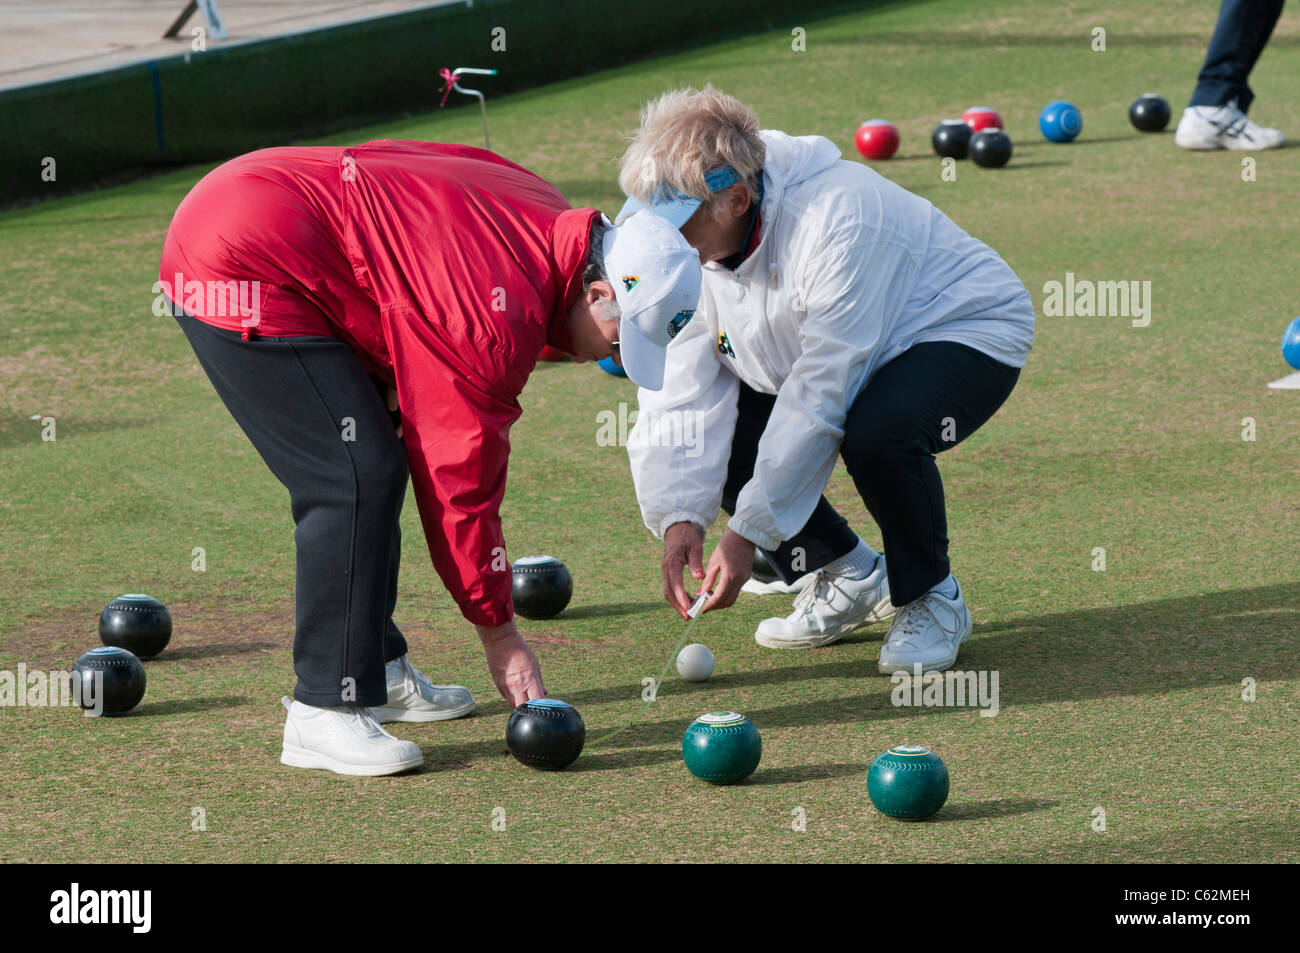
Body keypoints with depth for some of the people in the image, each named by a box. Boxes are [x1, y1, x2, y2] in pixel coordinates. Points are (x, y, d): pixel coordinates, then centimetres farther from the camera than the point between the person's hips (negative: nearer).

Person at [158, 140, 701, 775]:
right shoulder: (493, 319, -23)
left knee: (372, 467, 14)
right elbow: (461, 482, -17)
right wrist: (499, 633, -7)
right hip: (239, 268, -11)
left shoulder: (548, 221, 4)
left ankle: (377, 672, 23)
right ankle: (325, 713, -12)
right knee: (356, 479, -15)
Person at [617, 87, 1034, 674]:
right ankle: (850, 579, 9)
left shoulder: (839, 220, -37)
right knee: (720, 440, -12)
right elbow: (684, 392, -12)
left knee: (876, 433, -37)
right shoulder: (680, 247, -15)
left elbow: (817, 399, -36)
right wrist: (679, 517, -25)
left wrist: (747, 532, -34)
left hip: (961, 333, -7)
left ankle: (932, 599, -10)